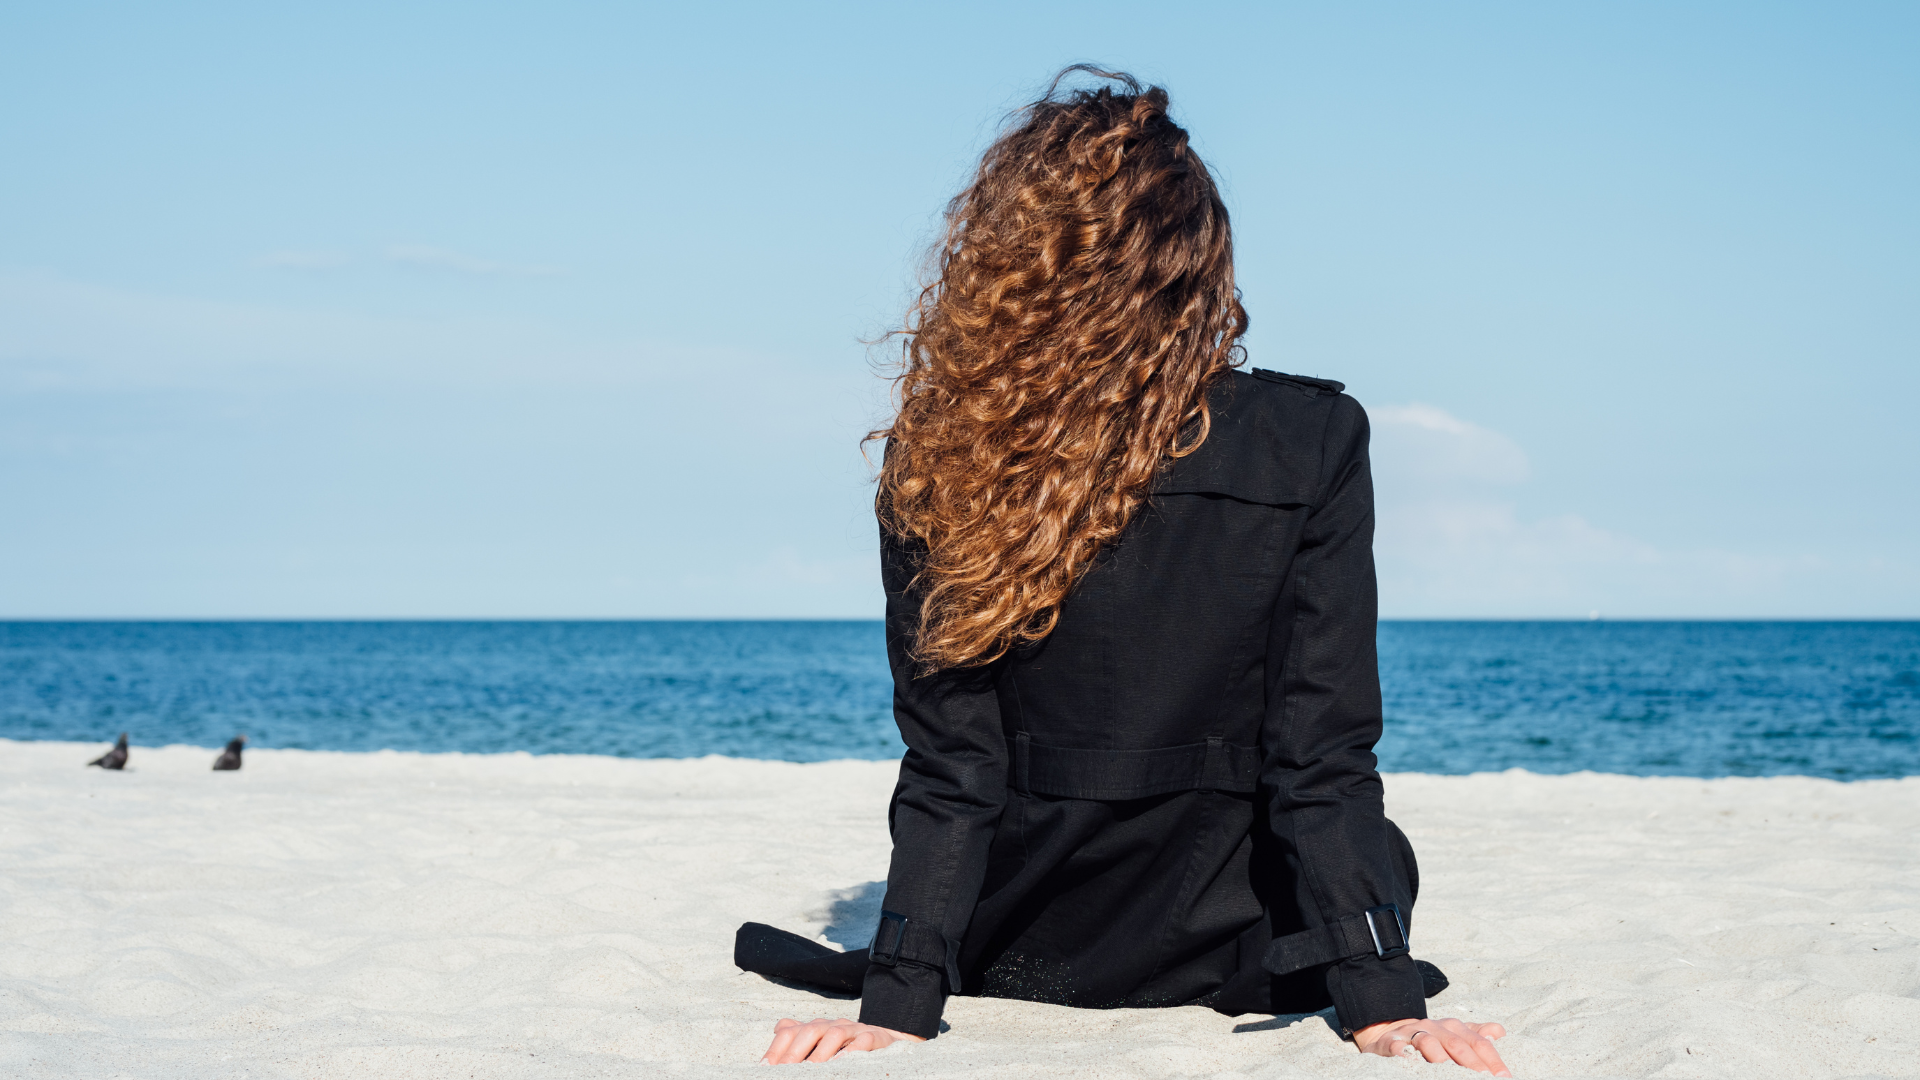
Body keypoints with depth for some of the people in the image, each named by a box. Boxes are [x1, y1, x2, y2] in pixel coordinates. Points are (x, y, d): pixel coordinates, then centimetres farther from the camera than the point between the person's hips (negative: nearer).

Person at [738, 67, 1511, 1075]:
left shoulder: (943, 467, -13)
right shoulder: (1311, 445, -16)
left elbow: (948, 773, -14)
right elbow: (1323, 758, -18)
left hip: (1021, 959, 2)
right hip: (1231, 955, -1)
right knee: (1373, 848, 34)